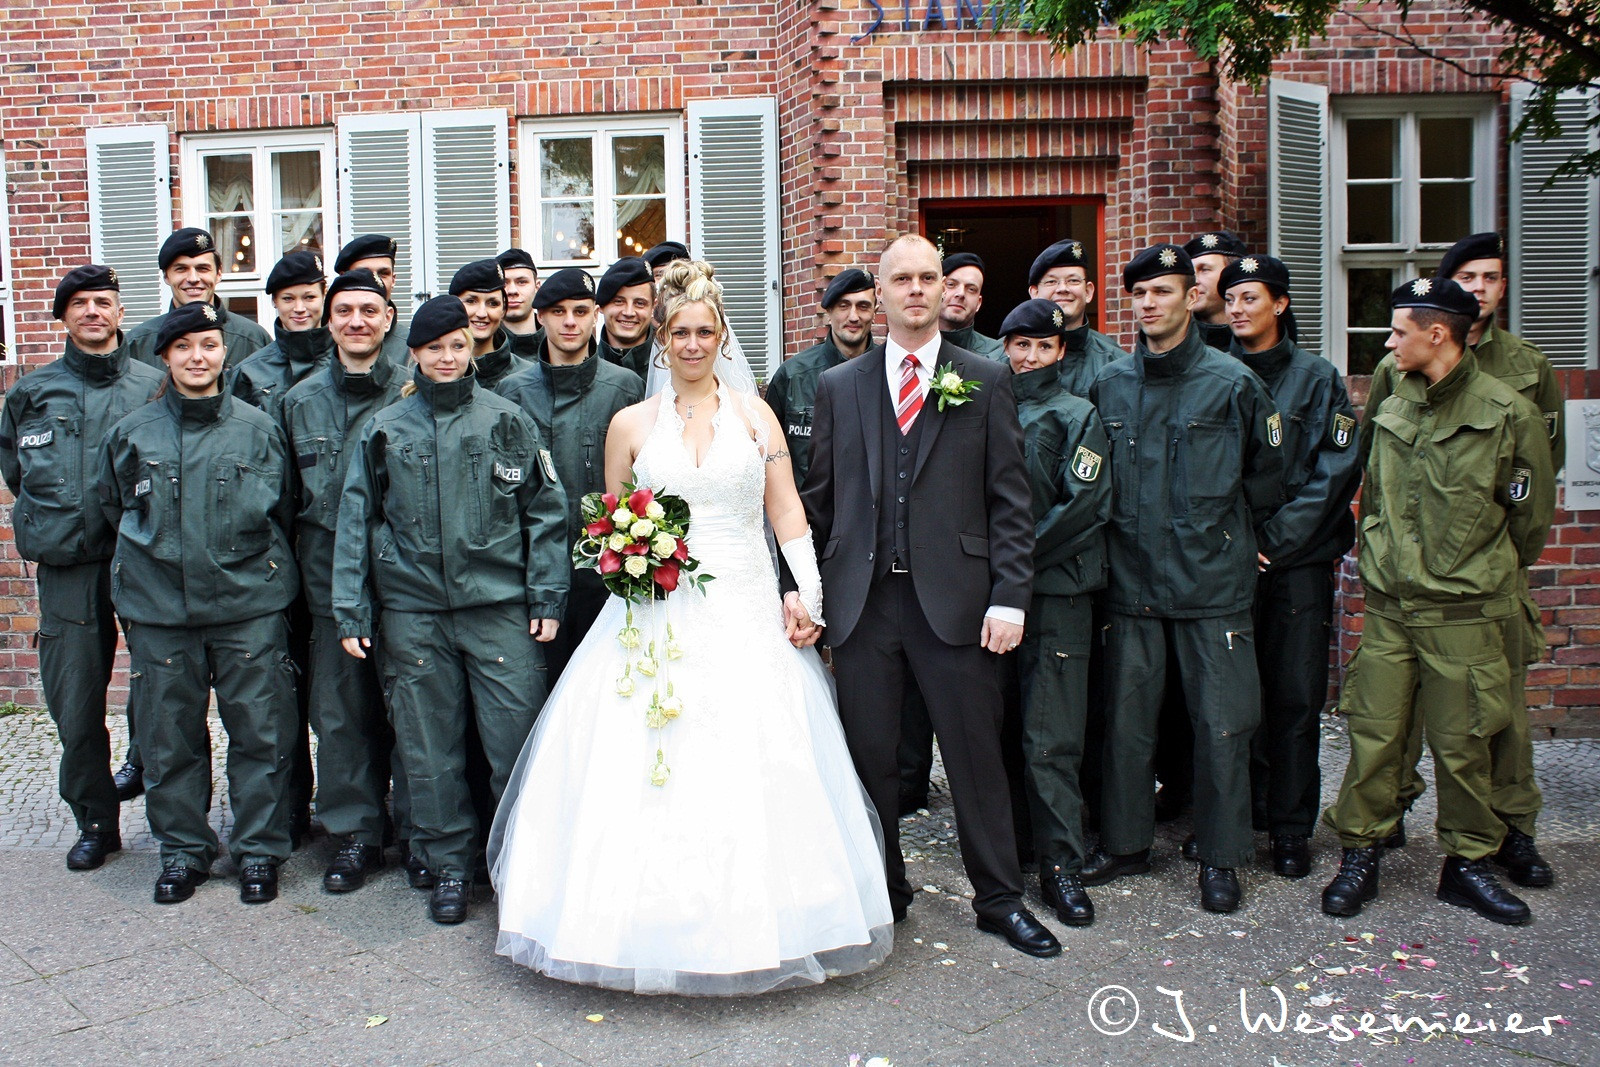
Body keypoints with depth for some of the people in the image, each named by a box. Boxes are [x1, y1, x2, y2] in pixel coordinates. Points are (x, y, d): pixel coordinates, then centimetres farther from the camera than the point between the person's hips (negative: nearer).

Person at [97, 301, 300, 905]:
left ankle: (259, 850, 15)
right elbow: (114, 505, 20)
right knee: (169, 737, 8)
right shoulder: (131, 434, 6)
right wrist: (156, 552, 17)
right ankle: (182, 851, 24)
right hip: (158, 608, 1)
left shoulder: (258, 429, 3)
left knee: (261, 732, 1)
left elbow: (283, 510, 13)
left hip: (248, 606, -1)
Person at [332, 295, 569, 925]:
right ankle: (448, 867, 23)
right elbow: (355, 522, 10)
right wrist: (349, 611, 4)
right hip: (413, 612, 2)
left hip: (500, 606, -2)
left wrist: (546, 597, -2)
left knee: (517, 742, -3)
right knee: (429, 749, 7)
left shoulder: (506, 420, 5)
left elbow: (546, 510, 5)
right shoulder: (384, 430, 9)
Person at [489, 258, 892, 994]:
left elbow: (788, 513, 6)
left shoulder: (755, 416, 10)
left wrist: (806, 595, -4)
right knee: (650, 771, -3)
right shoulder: (632, 424, 9)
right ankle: (659, 924, 11)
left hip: (747, 620, 0)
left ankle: (749, 921, 13)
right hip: (658, 621, 0)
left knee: (752, 764, -2)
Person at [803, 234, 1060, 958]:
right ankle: (882, 891, 27)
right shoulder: (838, 386, 11)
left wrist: (1009, 596, -6)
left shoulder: (987, 382, 5)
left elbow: (1009, 500, 1)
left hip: (953, 598, -2)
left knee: (975, 752, 5)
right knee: (867, 754, 9)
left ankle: (1000, 898, 21)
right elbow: (819, 498, 11)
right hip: (862, 599, 2)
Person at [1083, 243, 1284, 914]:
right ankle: (1124, 843, 23)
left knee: (1222, 723, 3)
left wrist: (1230, 543, 10)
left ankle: (1220, 857, 17)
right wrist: (1123, 540, 12)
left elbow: (1266, 480, 8)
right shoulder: (1108, 386, 7)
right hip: (1131, 583, 3)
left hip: (1213, 584, -2)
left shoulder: (1233, 383, -1)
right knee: (1126, 719, 9)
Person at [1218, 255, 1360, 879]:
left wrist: (1273, 540, -11)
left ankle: (1291, 828, 13)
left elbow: (1334, 473, -3)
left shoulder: (1317, 380, 4)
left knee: (1295, 697, 2)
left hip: (1298, 562, -1)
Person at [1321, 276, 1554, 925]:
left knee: (1463, 745, 5)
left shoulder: (1508, 414, -6)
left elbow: (1530, 515, 3)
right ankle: (1360, 855, 17)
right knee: (1373, 734, 5)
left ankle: (1468, 864, 22)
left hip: (1465, 613, -4)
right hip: (1387, 605, 4)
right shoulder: (1391, 411, 9)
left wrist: (1486, 578, 12)